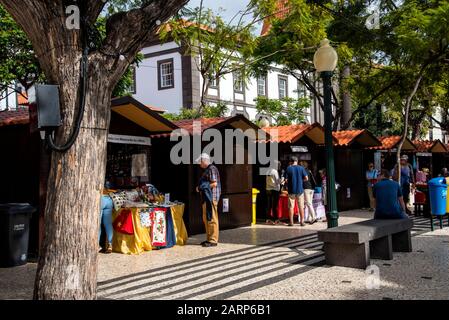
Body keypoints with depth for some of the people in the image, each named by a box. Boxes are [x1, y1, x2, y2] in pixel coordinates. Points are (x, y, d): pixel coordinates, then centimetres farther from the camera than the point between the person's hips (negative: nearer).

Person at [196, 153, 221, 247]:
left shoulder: (212, 169, -13)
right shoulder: (207, 170, 19)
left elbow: (214, 184, -20)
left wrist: (203, 187, -13)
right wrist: (200, 187, 9)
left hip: (212, 197, -11)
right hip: (206, 197, 11)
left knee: (212, 218, -7)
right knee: (206, 218, 14)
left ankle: (213, 240, -3)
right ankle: (209, 238, 22)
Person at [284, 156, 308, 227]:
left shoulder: (288, 169, -3)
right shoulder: (301, 168, 0)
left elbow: (286, 180, -7)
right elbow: (306, 178, -2)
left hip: (291, 190, -1)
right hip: (300, 190, 1)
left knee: (291, 207, 4)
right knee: (301, 207, 7)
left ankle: (291, 222, 3)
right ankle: (302, 221, 7)